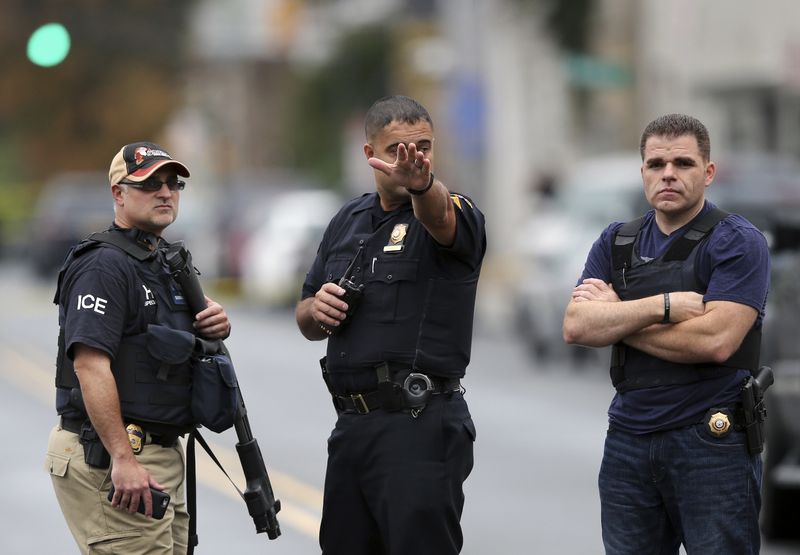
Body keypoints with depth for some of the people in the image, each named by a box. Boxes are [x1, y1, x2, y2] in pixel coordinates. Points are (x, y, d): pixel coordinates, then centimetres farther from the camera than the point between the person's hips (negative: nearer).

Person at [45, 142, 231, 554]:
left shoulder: (170, 262, 18)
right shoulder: (105, 265, -13)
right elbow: (90, 365, -22)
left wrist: (214, 326, 4)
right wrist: (123, 460, -27)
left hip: (162, 454, 10)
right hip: (107, 457, -10)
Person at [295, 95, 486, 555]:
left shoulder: (453, 215, -6)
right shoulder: (347, 222, 14)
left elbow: (440, 215, -32)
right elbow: (308, 323, 21)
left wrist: (422, 184, -54)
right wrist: (316, 310, -3)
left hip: (421, 429, -7)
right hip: (352, 425, 7)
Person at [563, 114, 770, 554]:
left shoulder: (738, 242, -5)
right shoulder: (616, 242, 11)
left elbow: (715, 341, -19)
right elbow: (576, 327, -3)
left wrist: (617, 320, -8)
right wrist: (663, 306, -16)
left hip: (711, 440, -5)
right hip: (628, 441, 5)